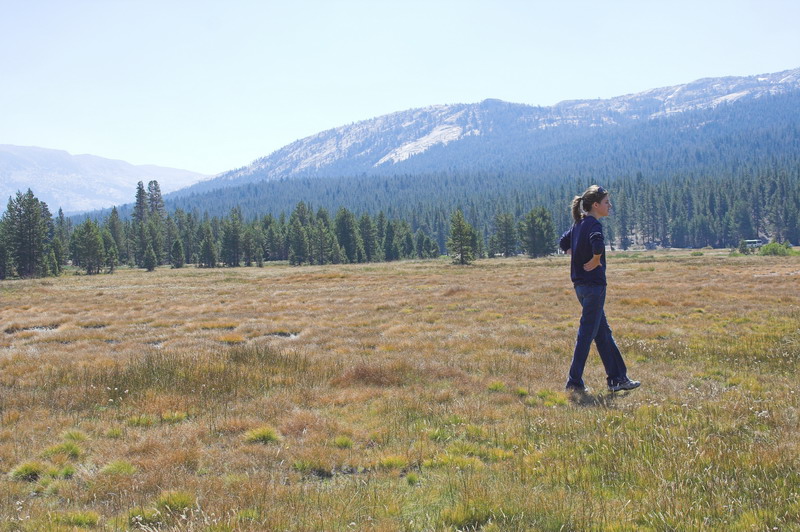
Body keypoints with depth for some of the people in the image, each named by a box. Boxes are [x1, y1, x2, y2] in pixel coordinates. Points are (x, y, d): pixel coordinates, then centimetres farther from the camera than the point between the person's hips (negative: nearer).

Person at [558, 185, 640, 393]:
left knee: (603, 332, 14)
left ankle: (617, 378, 21)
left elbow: (563, 243, 26)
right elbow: (597, 243, -37)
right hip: (593, 284, -10)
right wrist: (595, 262, -21)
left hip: (581, 284, 10)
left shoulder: (579, 224, 11)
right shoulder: (594, 224, -16)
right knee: (587, 333, -2)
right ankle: (575, 382, 5)